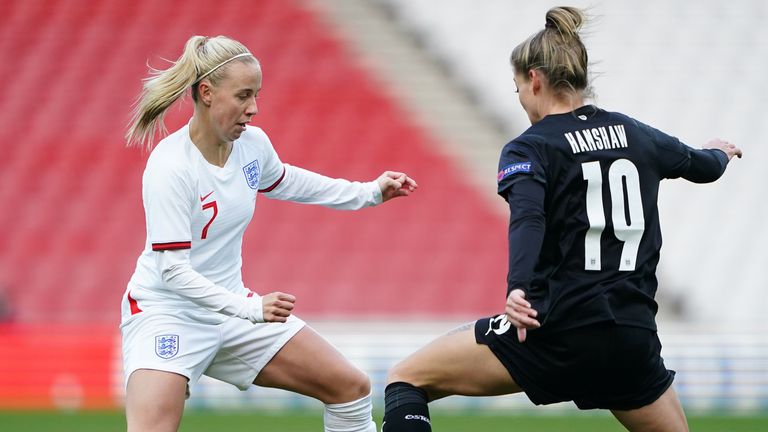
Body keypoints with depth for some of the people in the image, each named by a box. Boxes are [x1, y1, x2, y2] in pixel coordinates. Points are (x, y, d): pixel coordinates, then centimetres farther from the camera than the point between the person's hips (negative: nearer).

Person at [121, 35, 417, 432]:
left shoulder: (253, 143, -4)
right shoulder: (170, 167, -25)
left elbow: (282, 182, 22)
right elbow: (173, 270, -27)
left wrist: (368, 192, 20)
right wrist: (251, 309, -35)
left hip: (231, 306, 8)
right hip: (165, 313, -8)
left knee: (352, 389, 5)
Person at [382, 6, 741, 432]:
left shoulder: (529, 149, -2)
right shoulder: (637, 136, 14)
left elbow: (527, 219, -22)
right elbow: (703, 166, 34)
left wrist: (518, 288, -38)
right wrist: (717, 153, 57)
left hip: (556, 334, -5)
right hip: (633, 342, 5)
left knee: (406, 379, 5)